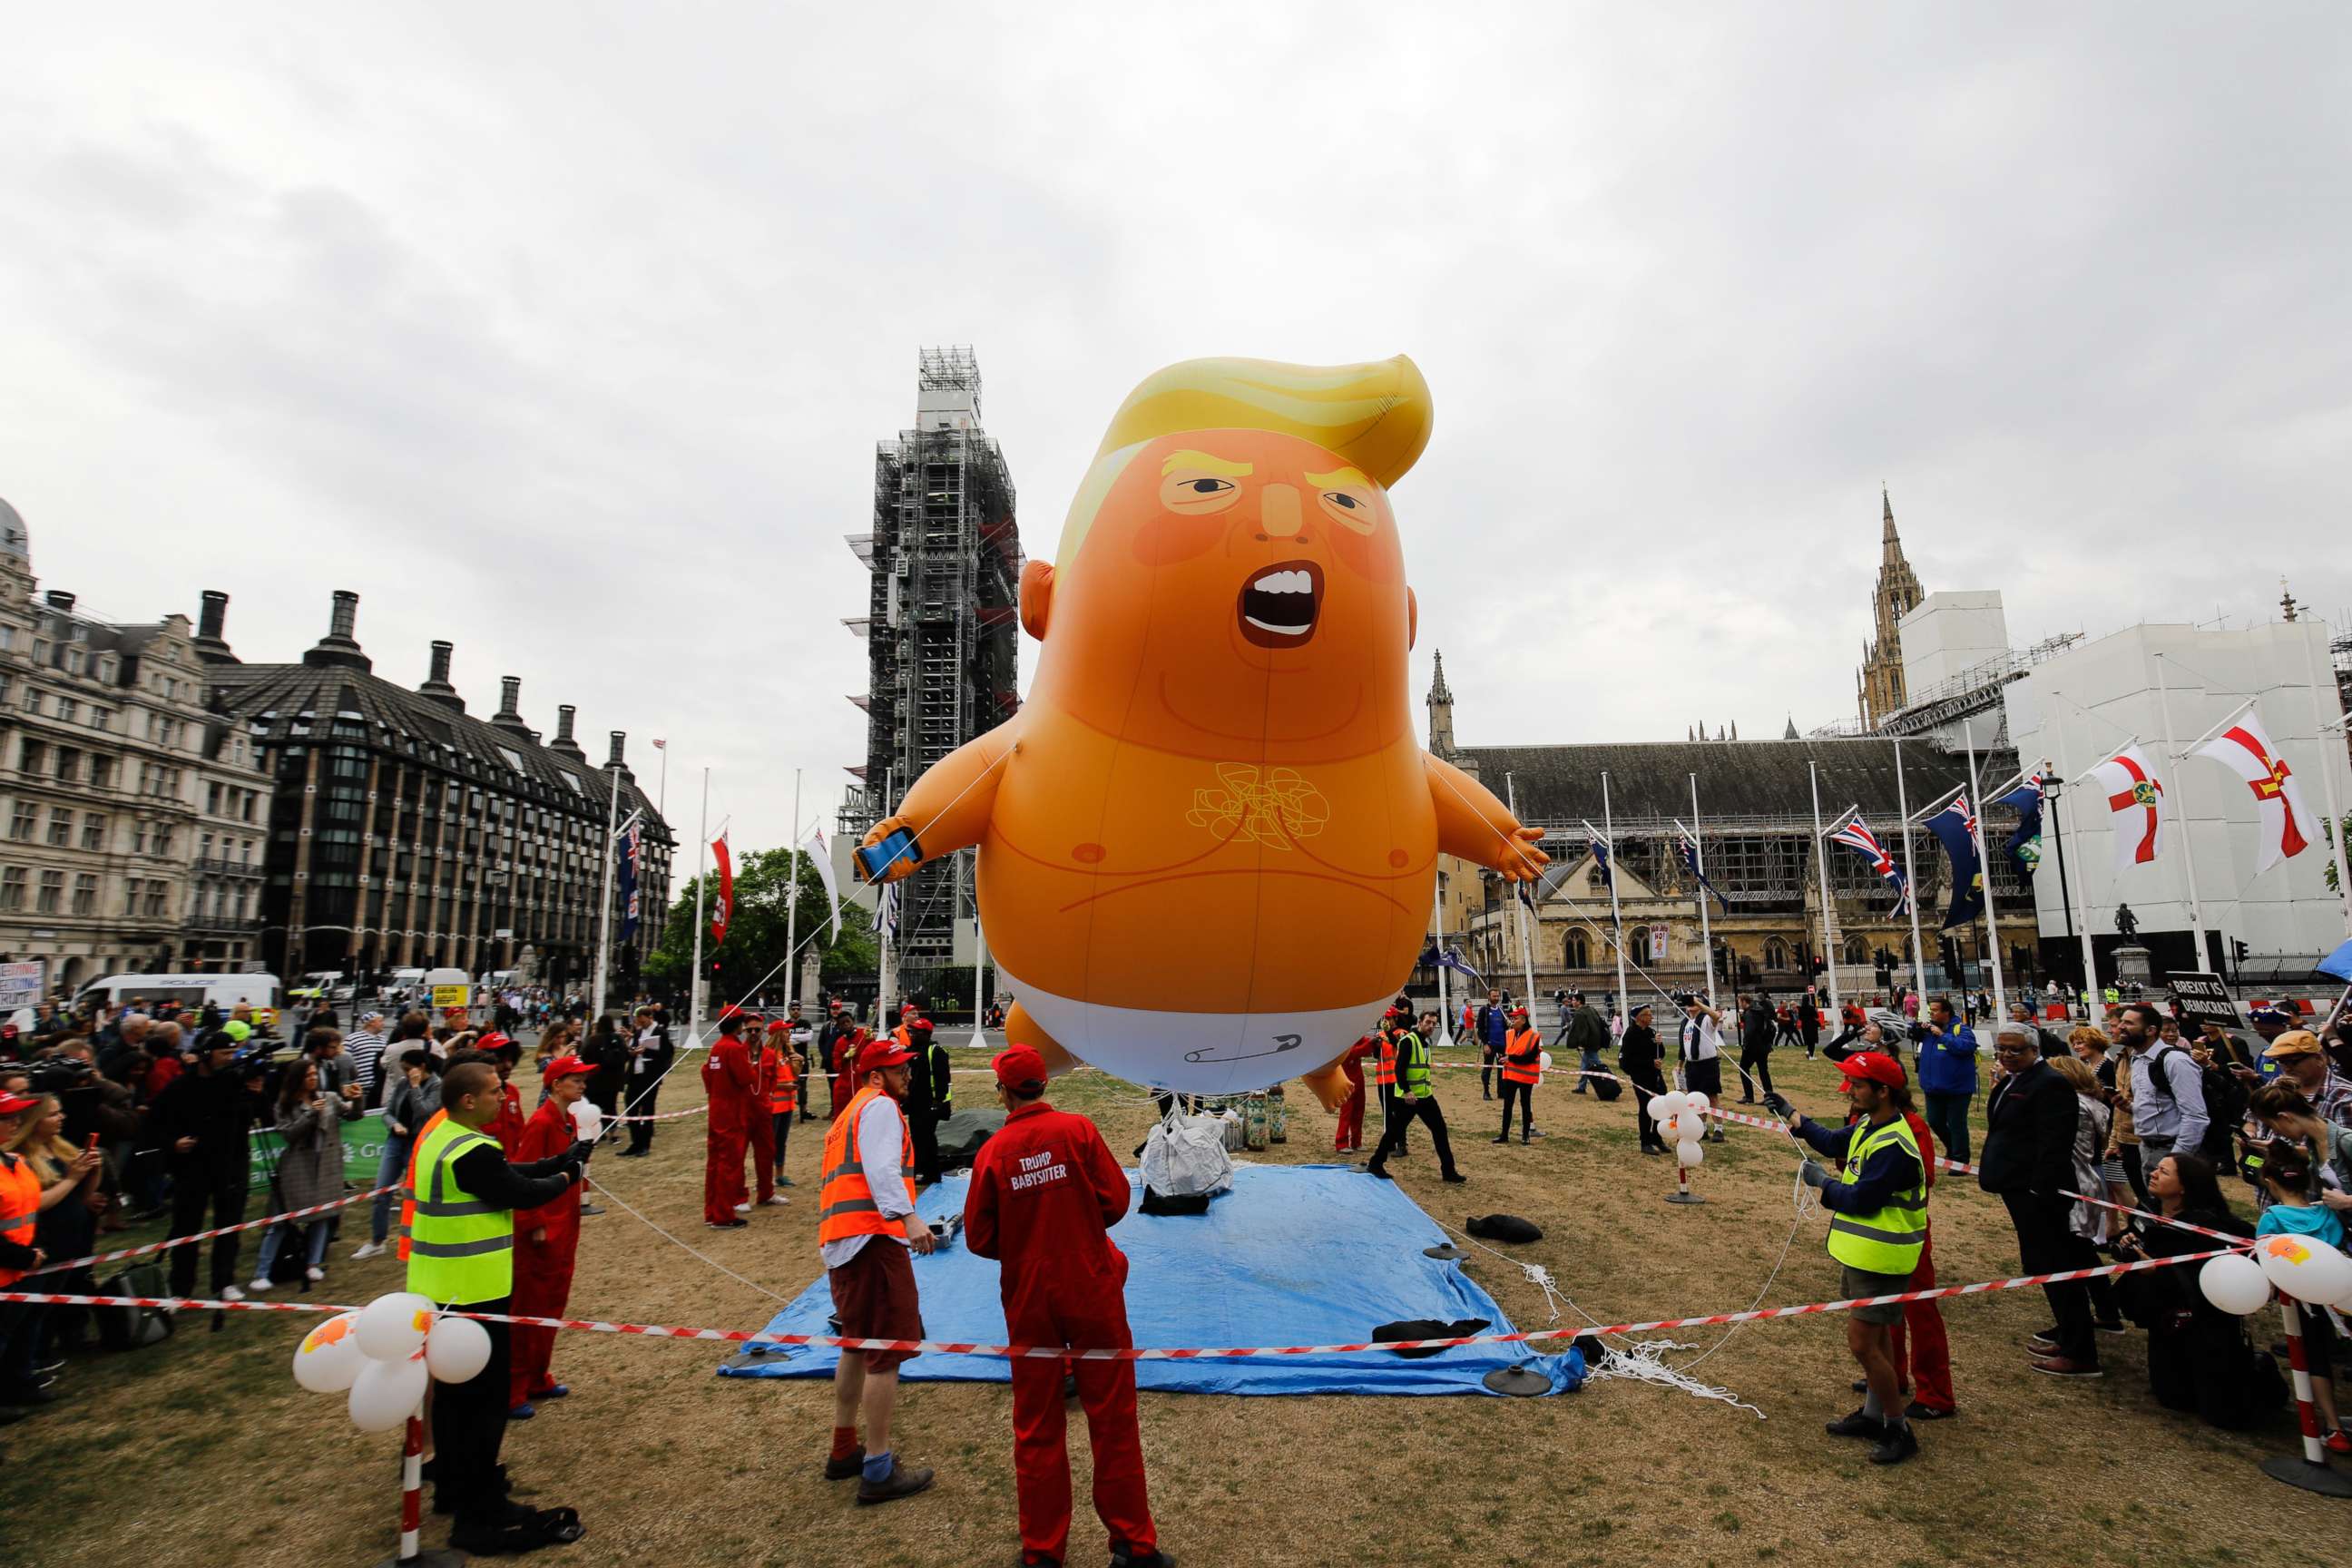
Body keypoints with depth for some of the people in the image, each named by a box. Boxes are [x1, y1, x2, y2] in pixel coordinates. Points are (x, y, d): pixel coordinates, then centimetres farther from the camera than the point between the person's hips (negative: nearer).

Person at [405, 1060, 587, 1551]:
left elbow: (508, 1175, 10)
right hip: (474, 1290, -10)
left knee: (454, 1389, 22)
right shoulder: (473, 1152, -25)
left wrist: (559, 1161, 6)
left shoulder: (440, 1138, 7)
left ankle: (453, 1486, 36)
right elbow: (521, 1193, -18)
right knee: (484, 1397, 0)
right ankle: (482, 1517, 8)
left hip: (440, 1287, 10)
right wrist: (564, 1179, -1)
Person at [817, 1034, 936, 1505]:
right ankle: (878, 1472, 2)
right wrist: (908, 1216, -30)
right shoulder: (880, 1106, -6)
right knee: (887, 1351, -4)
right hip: (873, 1237, -10)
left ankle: (844, 1451, 34)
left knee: (859, 1344, 23)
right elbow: (881, 1167, -21)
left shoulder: (850, 1113, 25)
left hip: (840, 1242, 10)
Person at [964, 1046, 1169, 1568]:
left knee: (1036, 1427, 15)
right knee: (1112, 1417, 11)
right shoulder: (1078, 1129, -10)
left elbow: (980, 1239, -3)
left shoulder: (992, 1152, -7)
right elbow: (1115, 1200, -9)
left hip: (1027, 1300, 1)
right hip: (1091, 1290, -1)